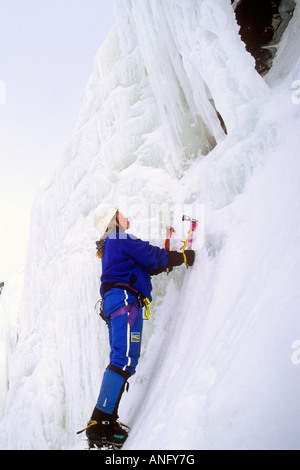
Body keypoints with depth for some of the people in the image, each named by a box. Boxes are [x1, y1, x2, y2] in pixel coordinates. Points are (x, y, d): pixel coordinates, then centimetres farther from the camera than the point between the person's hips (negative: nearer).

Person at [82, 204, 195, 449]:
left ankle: (107, 423, 5)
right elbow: (152, 256, -8)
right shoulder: (121, 239, 0)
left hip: (112, 301, 11)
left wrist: (165, 262, 22)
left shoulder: (111, 246, 30)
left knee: (122, 361, 7)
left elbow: (144, 266, 30)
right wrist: (184, 256, 4)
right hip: (124, 298, -11)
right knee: (124, 360, -19)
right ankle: (98, 424, -23)